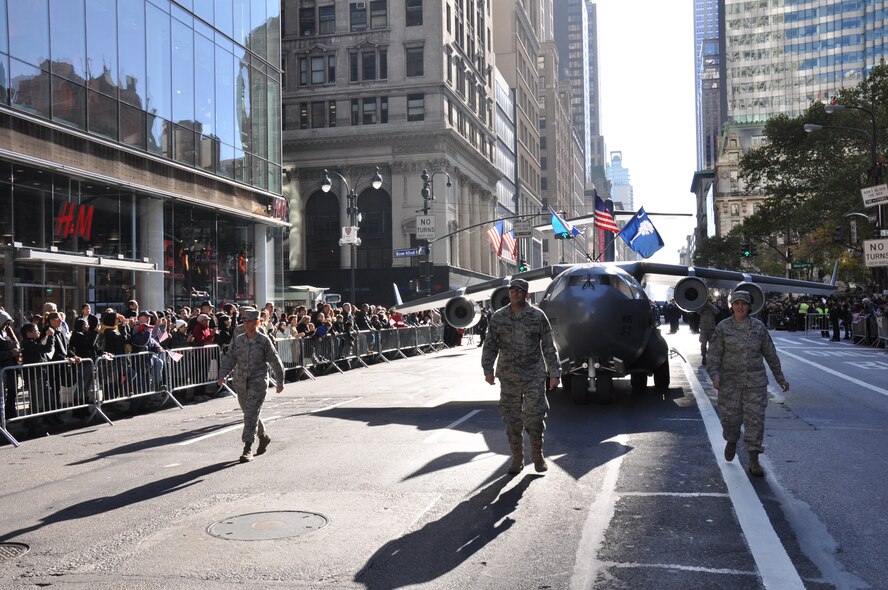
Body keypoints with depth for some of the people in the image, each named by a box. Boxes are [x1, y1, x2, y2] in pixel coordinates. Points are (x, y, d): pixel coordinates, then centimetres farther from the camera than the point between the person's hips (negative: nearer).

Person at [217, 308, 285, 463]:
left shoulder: (264, 341, -5)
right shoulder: (238, 340, 5)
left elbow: (275, 362, 0)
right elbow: (229, 358, 2)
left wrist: (280, 382, 3)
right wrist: (222, 375, -14)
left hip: (258, 383, -5)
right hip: (241, 383, 5)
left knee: (251, 414, -13)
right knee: (249, 414, 16)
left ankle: (248, 449, -11)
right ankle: (264, 437, 39)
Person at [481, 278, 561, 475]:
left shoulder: (538, 316, 1)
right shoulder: (498, 317, 5)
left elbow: (549, 347, 3)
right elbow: (490, 345, 6)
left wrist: (554, 373, 0)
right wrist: (488, 369, -4)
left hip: (534, 376, -2)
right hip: (508, 377, 2)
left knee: (535, 417, -4)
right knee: (512, 419, 6)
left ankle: (538, 456, 17)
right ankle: (517, 460, 19)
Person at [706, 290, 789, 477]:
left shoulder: (759, 327, 5)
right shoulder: (723, 327, 0)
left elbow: (770, 354, 12)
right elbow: (715, 353, -4)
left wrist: (780, 378, 16)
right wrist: (714, 374, -19)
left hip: (755, 382, 1)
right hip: (730, 381, -1)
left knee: (755, 419, -4)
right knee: (730, 417, 4)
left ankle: (753, 461, 3)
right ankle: (731, 441, 38)